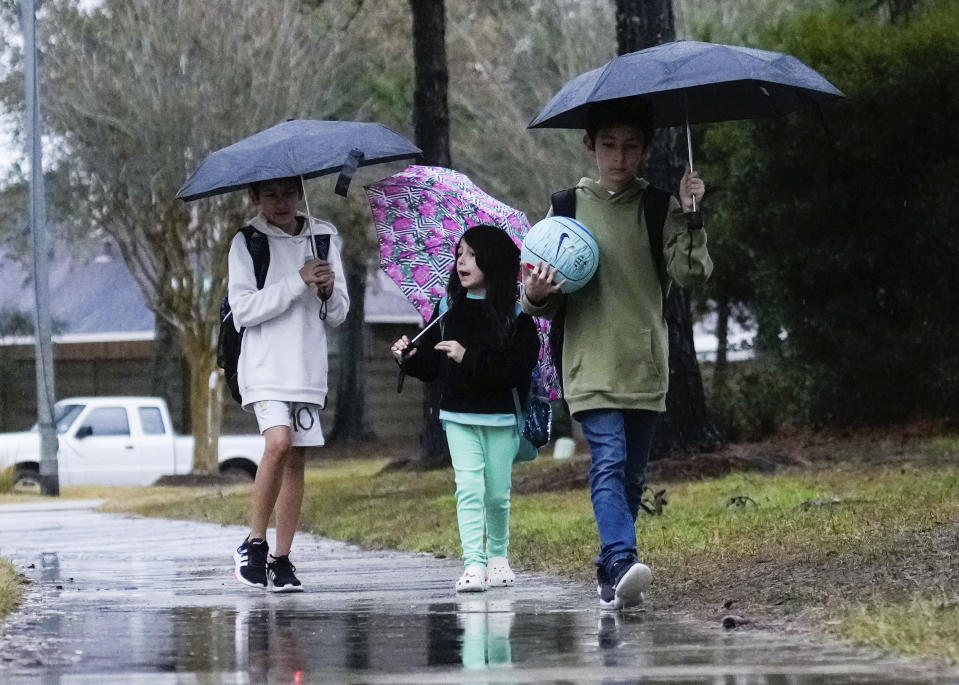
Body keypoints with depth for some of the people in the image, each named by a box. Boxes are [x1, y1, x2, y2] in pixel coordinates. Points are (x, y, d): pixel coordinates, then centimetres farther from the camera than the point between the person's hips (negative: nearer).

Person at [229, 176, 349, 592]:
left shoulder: (322, 238, 12)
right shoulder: (247, 243, 0)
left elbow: (339, 315, 14)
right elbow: (243, 309, -9)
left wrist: (329, 292, -8)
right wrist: (297, 282, -15)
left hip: (308, 367, 4)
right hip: (264, 366, -4)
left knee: (296, 458, 2)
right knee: (279, 442, -23)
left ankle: (281, 559, 8)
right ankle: (254, 543, -10)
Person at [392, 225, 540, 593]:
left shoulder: (516, 314, -7)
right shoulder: (447, 309, 5)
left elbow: (517, 369, -18)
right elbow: (432, 366, 6)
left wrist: (469, 358, -23)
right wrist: (409, 358, -14)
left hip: (501, 417, -2)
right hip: (459, 415, 2)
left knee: (497, 493, 7)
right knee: (469, 488, -11)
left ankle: (497, 555, 29)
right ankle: (473, 565, -16)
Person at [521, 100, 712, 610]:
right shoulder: (569, 207, 7)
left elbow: (690, 274, -5)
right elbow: (547, 300, 9)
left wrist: (689, 217, -16)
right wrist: (535, 296, -14)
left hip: (645, 365, 2)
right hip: (591, 365, -2)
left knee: (632, 474, 8)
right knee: (608, 461, -19)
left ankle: (609, 573, 20)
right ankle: (622, 564, -34)